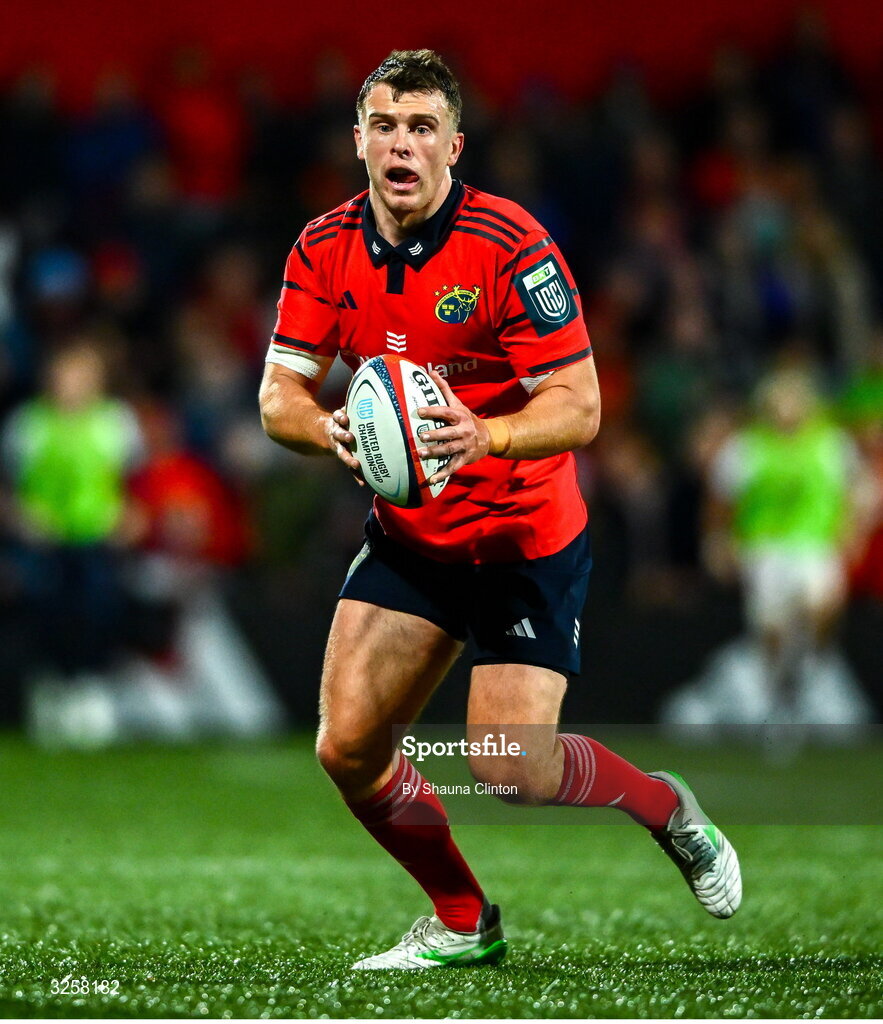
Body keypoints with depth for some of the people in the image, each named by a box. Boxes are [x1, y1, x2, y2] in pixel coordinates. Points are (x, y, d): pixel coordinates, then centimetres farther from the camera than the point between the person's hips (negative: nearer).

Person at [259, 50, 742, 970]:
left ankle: (668, 809, 18)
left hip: (526, 539, -5)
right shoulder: (326, 248, -5)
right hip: (407, 538, 5)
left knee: (509, 771, -13)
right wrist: (330, 430, -30)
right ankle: (463, 923, 20)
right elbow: (280, 393, -7)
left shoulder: (510, 245, -20)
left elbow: (579, 407, -22)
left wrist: (486, 436, -41)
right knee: (347, 747, -4)